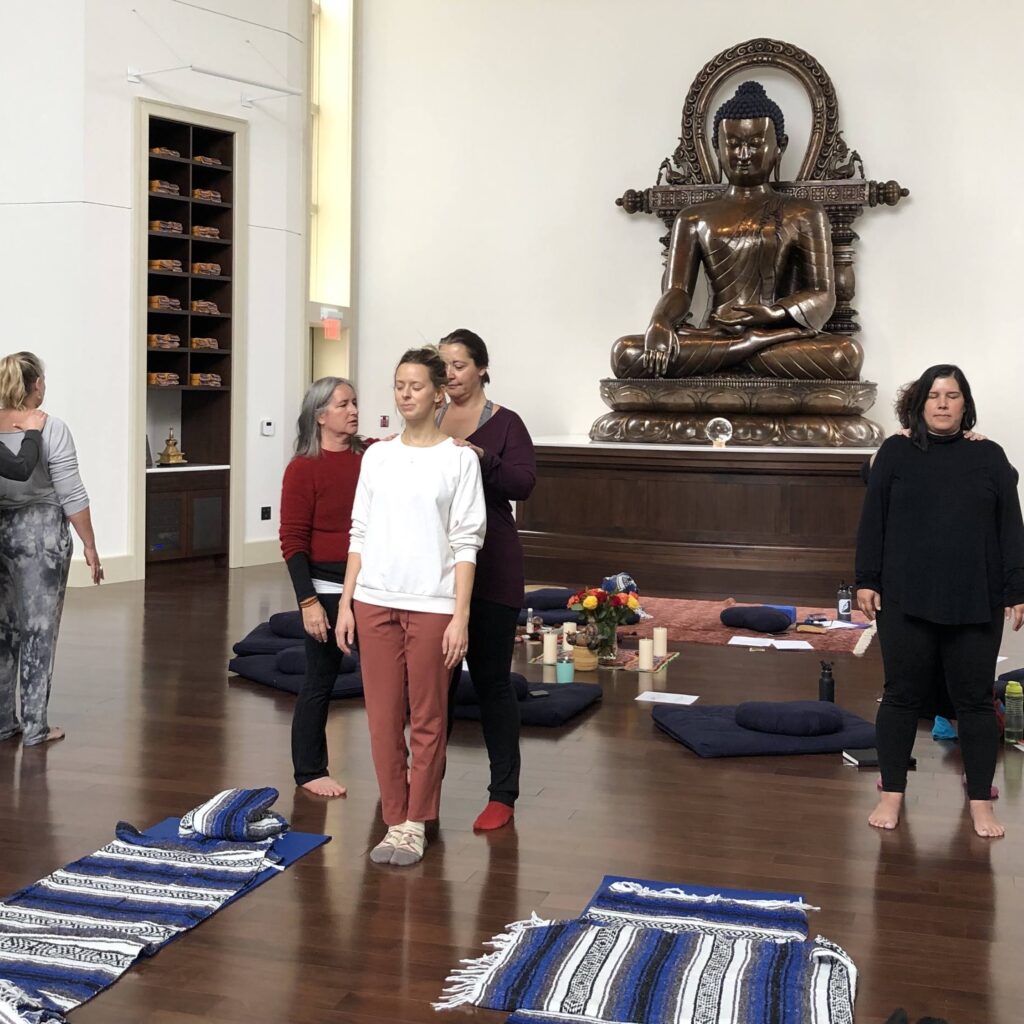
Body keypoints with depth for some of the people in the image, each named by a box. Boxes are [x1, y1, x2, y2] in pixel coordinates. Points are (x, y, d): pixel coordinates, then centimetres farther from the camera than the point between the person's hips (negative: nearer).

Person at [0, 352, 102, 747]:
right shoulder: (51, 429, -12)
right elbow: (71, 496, -13)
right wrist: (90, 546, -7)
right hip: (40, 532, -5)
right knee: (38, 629, 1)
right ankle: (34, 726, 4)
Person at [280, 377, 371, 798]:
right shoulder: (303, 468, -8)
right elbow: (293, 541, -9)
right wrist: (308, 601, -15)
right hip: (327, 589, -4)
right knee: (320, 681, 6)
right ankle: (309, 771, 19)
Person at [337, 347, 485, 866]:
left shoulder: (459, 459, -3)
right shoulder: (376, 456, 8)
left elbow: (466, 544, -5)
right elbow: (359, 535, 11)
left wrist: (460, 616, -11)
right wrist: (345, 603, 6)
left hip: (431, 604, -3)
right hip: (375, 602, 4)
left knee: (427, 720, 5)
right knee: (383, 718, 7)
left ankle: (416, 824, 17)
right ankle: (395, 822, 17)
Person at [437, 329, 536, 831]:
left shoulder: (504, 424, -5)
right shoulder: (426, 424, 9)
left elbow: (522, 484, -18)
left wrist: (479, 455, -34)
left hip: (489, 568, -4)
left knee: (491, 678, 1)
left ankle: (503, 794, 10)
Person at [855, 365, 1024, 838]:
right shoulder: (895, 452, 2)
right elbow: (872, 520, 2)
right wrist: (867, 581, -2)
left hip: (975, 604, 1)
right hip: (906, 600, 0)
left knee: (974, 698, 7)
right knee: (902, 695, 6)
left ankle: (980, 801, 18)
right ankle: (892, 793, 18)